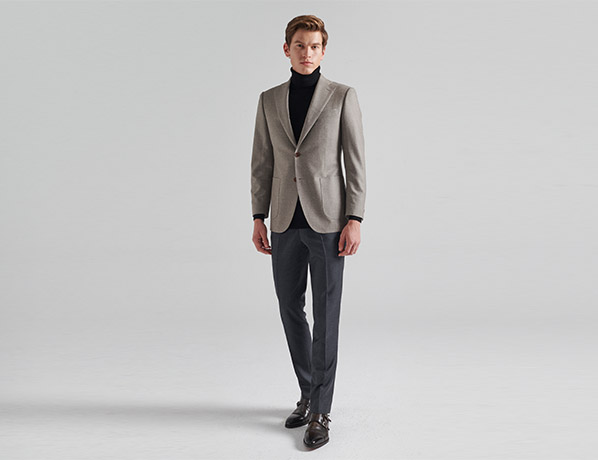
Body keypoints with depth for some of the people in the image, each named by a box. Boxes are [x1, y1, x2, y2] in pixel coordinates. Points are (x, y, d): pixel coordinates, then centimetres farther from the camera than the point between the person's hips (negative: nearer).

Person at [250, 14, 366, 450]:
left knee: (326, 316, -3)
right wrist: (259, 218, 4)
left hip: (327, 221, -4)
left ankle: (321, 413, 6)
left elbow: (356, 162, -3)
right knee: (291, 311, 10)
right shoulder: (269, 100, 11)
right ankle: (309, 394, 29)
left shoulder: (343, 96, 0)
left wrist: (354, 220, -11)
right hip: (286, 223, 4)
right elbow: (262, 163, 11)